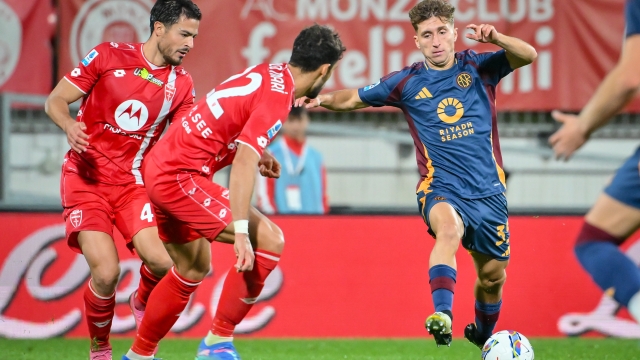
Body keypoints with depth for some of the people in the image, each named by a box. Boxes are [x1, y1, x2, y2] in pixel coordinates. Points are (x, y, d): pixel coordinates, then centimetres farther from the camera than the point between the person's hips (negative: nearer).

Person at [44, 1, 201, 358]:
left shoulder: (181, 83, 3)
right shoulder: (109, 56, -6)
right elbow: (55, 101, -3)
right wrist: (70, 126, -25)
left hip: (132, 181, 3)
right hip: (86, 177, -3)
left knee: (161, 261, -18)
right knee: (106, 272, -20)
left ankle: (143, 303, 19)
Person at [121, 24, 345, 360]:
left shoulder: (267, 72, 10)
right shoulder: (277, 98, -17)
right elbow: (243, 164, -26)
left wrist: (255, 154, 14)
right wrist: (240, 232, -30)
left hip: (160, 166, 10)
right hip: (181, 177, -10)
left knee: (193, 268, 22)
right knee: (269, 240, -13)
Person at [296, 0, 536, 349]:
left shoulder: (478, 67, 2)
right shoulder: (407, 82, 1)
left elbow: (528, 55, -11)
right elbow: (353, 98, 9)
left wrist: (496, 38, -30)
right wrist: (322, 98, -11)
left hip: (488, 191, 3)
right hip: (441, 187, -3)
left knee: (493, 274, 12)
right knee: (449, 228, -38)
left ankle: (482, 334, 41)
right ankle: (442, 315, -49)